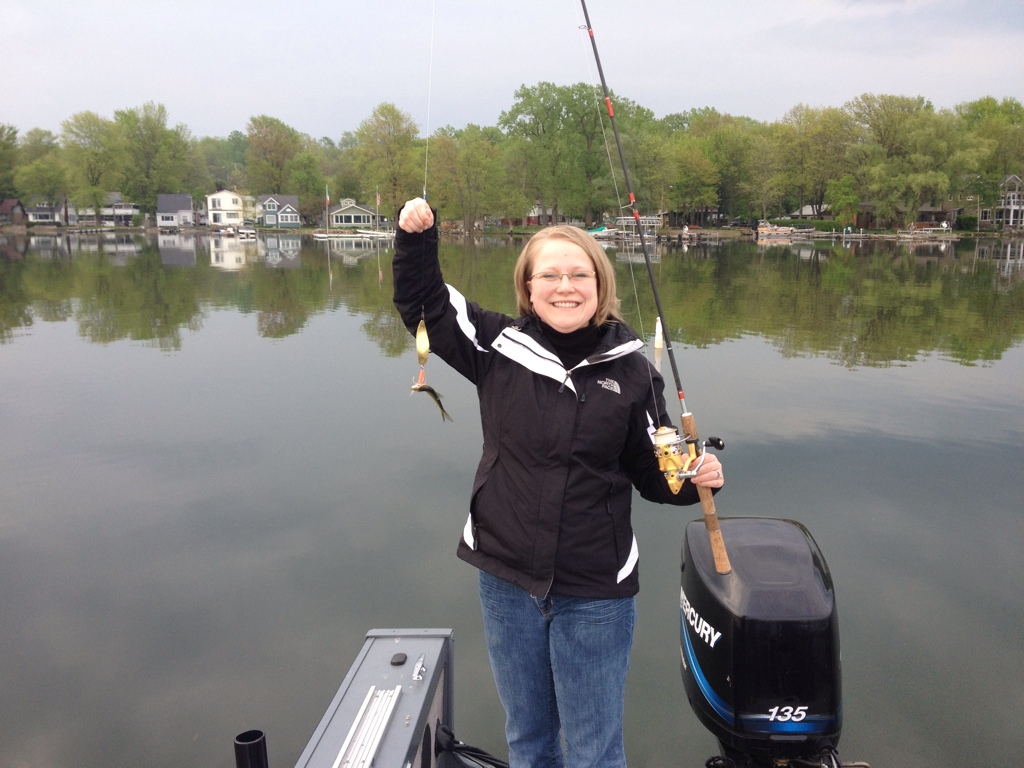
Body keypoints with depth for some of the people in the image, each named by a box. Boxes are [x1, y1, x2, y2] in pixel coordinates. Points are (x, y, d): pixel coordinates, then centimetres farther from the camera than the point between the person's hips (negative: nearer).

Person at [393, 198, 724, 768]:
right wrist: (417, 237, -12)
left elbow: (653, 472, 1)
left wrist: (698, 476, -18)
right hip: (507, 580, 2)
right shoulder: (499, 346, -6)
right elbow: (423, 304, 2)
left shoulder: (631, 369, -7)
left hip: (595, 594, -1)